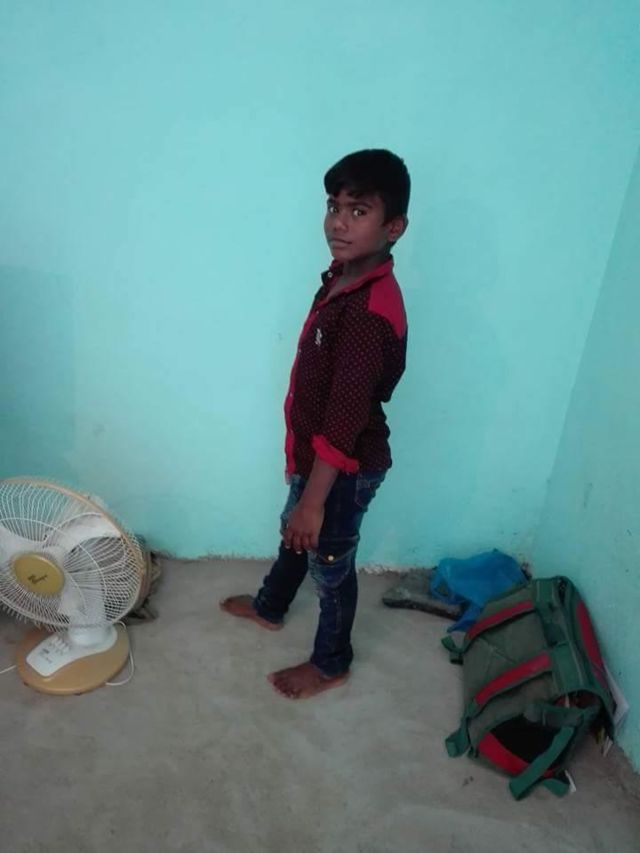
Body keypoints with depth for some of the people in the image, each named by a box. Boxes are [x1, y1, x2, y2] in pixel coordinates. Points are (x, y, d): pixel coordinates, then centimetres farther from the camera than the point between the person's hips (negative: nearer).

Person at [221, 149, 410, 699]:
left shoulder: (372, 311, -30)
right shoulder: (343, 278, 0)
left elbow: (346, 417, -29)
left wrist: (315, 499, -23)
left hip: (346, 466, -9)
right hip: (317, 451, 9)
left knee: (329, 563, 12)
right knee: (294, 533, 29)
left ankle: (331, 664, 38)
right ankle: (270, 607, 56)